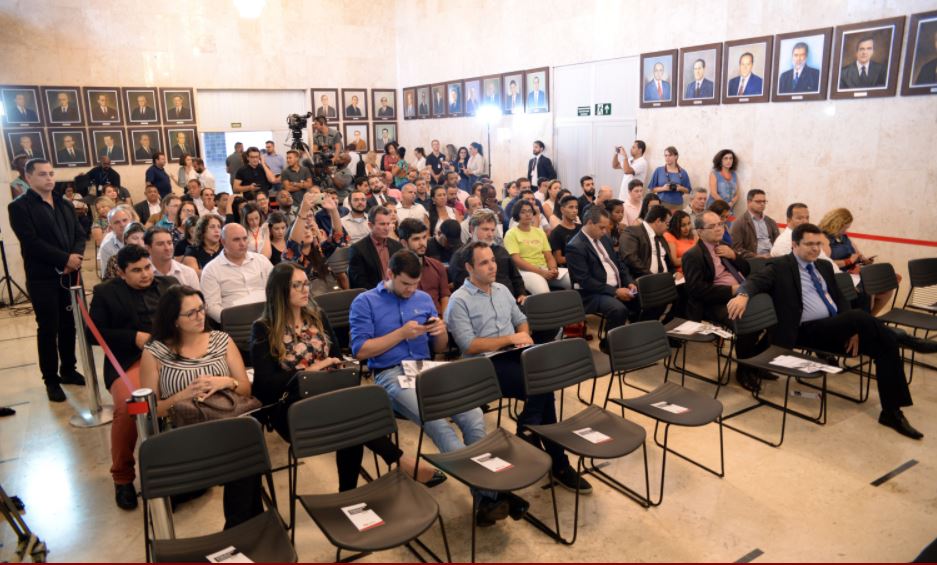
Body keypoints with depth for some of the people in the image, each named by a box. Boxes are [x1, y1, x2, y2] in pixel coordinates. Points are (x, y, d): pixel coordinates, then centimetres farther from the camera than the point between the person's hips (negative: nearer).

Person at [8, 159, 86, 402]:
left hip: (70, 275, 5)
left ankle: (68, 370, 26)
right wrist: (65, 259, -17)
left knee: (69, 325, 11)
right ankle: (51, 379, 14)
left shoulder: (65, 204, 14)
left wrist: (75, 257, -10)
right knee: (48, 329, 3)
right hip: (43, 278, -5)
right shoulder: (19, 206, -6)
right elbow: (31, 242, -16)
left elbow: (79, 235, 9)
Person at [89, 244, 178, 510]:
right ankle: (122, 478, -7)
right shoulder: (105, 292, 14)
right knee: (127, 406, -32)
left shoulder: (169, 284, 22)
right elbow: (95, 332, 7)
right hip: (130, 359, -2)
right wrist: (135, 338, -7)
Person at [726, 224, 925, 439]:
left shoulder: (824, 266, 20)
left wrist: (852, 329, 2)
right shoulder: (781, 266, 0)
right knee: (860, 316, -32)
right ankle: (898, 336, 0)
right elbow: (755, 280, -14)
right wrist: (743, 295, -39)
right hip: (808, 331, -7)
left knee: (886, 343, -13)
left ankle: (891, 412, -5)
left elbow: (839, 300, 19)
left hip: (837, 328, 7)